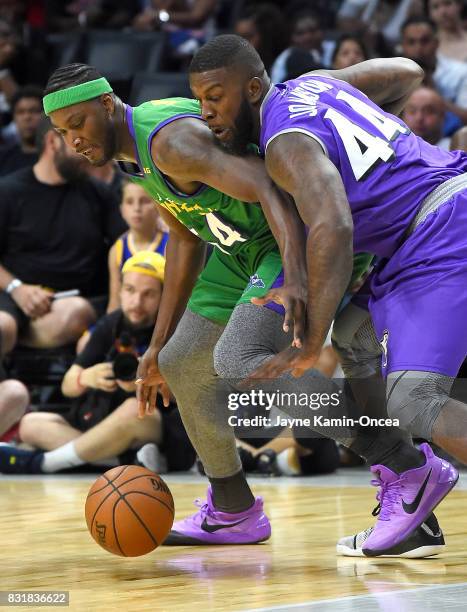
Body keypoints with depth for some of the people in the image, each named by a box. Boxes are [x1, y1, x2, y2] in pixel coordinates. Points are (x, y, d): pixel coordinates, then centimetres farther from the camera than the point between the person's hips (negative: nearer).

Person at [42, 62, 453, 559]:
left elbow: (269, 190, -36)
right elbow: (185, 241, 20)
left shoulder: (171, 140, -24)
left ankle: (411, 468, -27)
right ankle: (232, 513, 27)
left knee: (238, 357, -29)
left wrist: (297, 281, -51)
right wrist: (157, 347, 21)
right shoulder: (137, 153, 9)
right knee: (181, 364, 12)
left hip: (301, 240, -11)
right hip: (246, 251, 11)